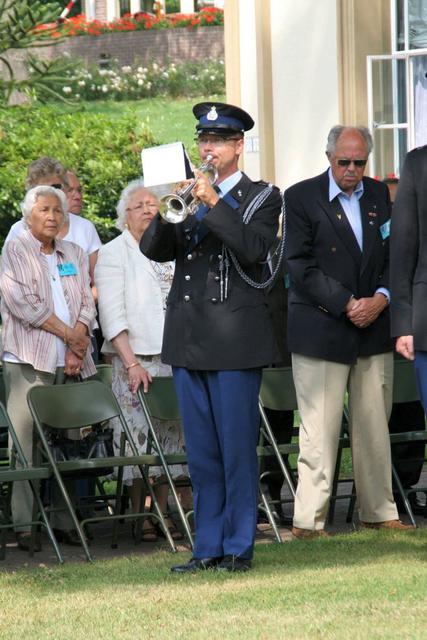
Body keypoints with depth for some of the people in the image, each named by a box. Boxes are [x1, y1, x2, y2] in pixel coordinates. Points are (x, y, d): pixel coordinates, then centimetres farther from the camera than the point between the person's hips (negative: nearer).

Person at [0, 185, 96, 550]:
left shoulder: (74, 255, 19)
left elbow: (87, 303, 13)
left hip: (70, 363, 5)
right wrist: (67, 333, -7)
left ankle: (63, 521, 4)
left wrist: (77, 347, -3)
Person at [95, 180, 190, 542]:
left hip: (175, 361, 5)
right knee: (139, 437, -7)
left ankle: (162, 513, 10)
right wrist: (131, 363, -17)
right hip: (137, 362, -5)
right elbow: (112, 315, -8)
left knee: (171, 436, 4)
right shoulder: (113, 254, 0)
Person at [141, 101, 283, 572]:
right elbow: (153, 249, 3)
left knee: (237, 448, -4)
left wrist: (213, 203, -21)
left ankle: (239, 547, 2)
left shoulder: (261, 198, 2)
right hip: (188, 339, 5)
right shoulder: (187, 196, 15)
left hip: (235, 339, -5)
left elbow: (255, 249, -17)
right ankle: (208, 547, 12)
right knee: (201, 452, 8)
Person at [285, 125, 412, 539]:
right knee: (320, 429, -6)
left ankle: (378, 511, 16)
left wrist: (381, 299, -7)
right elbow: (301, 267, -9)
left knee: (374, 426, 8)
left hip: (374, 331, 5)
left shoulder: (380, 196, 12)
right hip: (320, 329, -5)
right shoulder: (301, 198, -3)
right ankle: (308, 520, -2)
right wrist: (347, 304, -14)